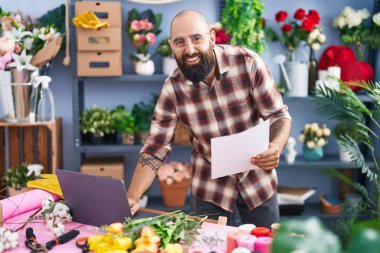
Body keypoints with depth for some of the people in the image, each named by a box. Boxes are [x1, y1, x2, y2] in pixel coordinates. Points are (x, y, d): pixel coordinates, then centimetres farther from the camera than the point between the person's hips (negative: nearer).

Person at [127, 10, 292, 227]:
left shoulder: (247, 62, -18)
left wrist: (276, 147, -33)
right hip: (210, 185, 1)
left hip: (257, 178, 0)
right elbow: (155, 149, -11)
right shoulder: (172, 88, -13)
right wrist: (132, 198, -22)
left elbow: (279, 114, -12)